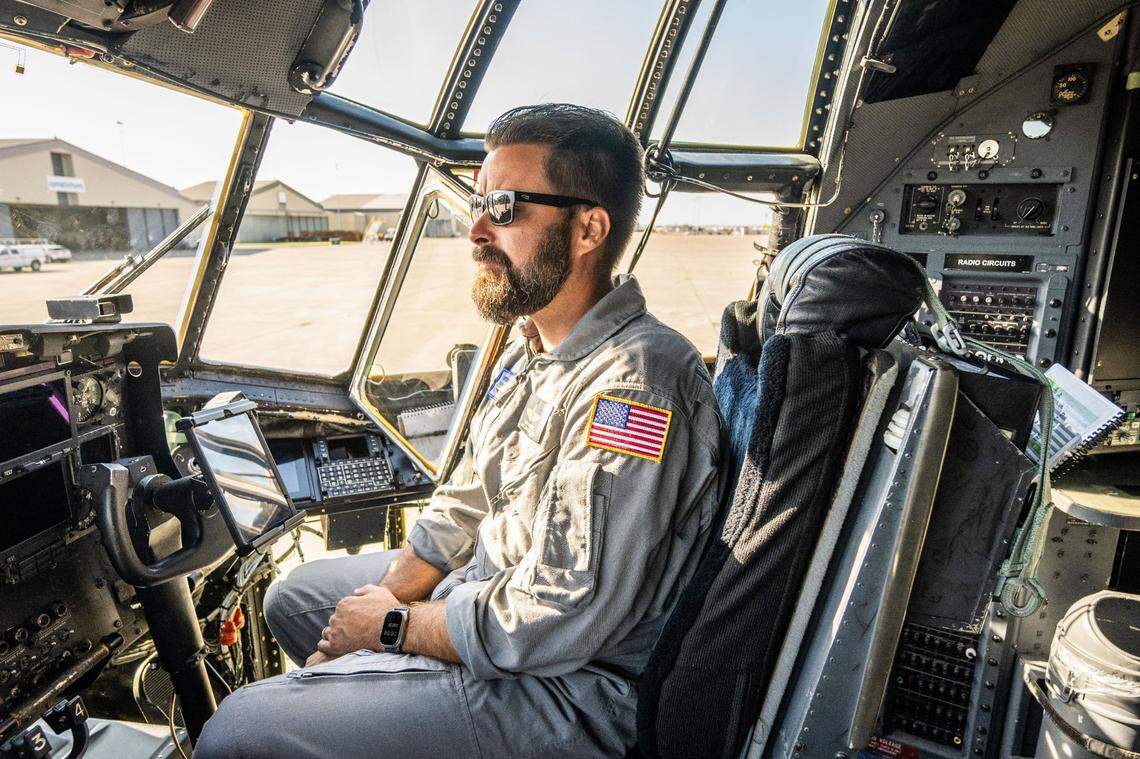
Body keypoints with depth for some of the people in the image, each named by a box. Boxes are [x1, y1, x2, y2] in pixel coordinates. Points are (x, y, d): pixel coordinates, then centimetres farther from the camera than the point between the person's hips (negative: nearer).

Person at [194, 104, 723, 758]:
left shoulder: (636, 383, -28)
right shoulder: (530, 351, 4)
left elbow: (555, 624, -29)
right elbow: (464, 505, 11)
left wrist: (392, 625, -14)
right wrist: (386, 596, -2)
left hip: (565, 686, -8)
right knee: (294, 597, 21)